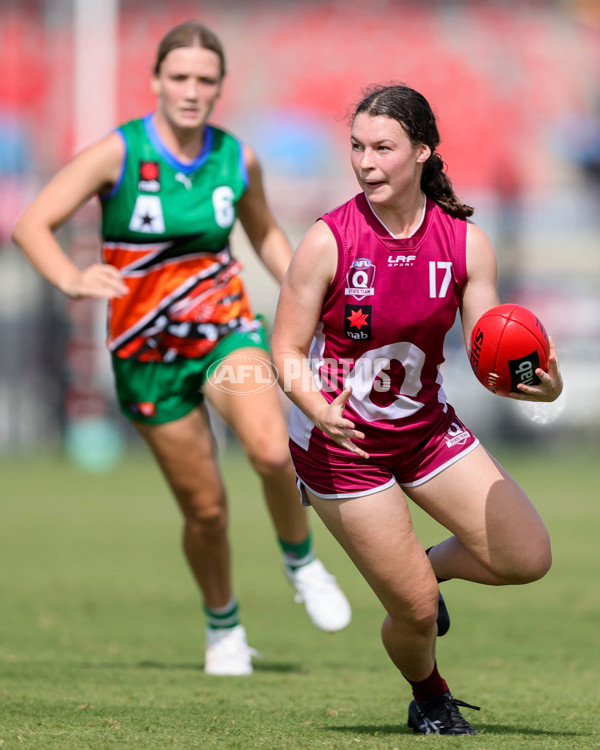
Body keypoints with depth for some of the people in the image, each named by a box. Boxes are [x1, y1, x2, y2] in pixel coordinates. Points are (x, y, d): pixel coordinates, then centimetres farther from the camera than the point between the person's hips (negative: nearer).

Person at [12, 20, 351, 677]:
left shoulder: (238, 159, -2)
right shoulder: (117, 154, -14)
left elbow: (265, 233, 19)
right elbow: (31, 225, -21)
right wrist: (73, 282, -40)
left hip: (227, 328, 1)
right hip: (148, 351, -1)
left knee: (272, 451, -28)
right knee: (206, 508, 2)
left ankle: (300, 560, 1)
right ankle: (222, 625, 29)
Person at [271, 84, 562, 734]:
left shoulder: (464, 242, -7)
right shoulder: (327, 241, -17)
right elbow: (287, 351, -13)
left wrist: (538, 385, -25)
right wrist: (321, 411, -33)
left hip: (426, 428, 4)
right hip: (340, 439, -4)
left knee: (528, 558, -6)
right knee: (417, 609, -6)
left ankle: (430, 564, 26)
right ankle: (429, 697, 29)